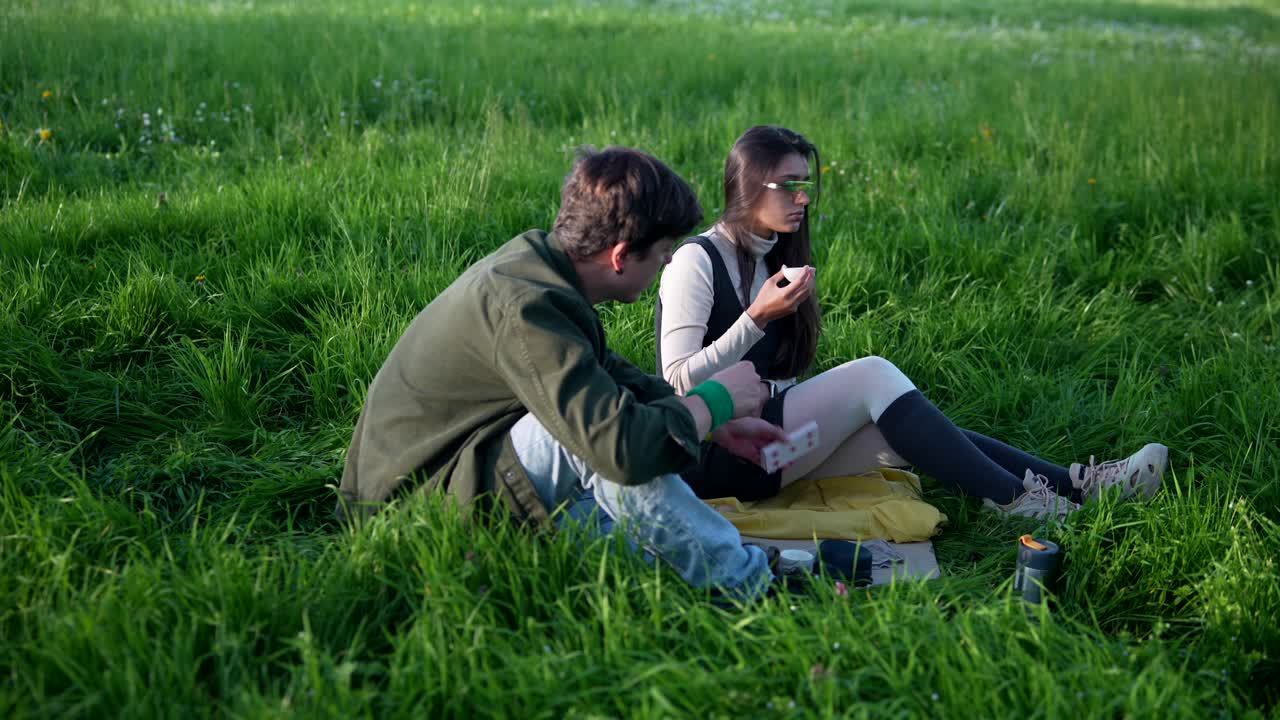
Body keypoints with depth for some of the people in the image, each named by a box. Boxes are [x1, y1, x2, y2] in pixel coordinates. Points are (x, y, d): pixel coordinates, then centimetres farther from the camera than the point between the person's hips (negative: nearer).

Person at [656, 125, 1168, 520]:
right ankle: (1011, 500, -18)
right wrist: (757, 317, -22)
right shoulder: (697, 261, -10)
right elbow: (679, 382, -17)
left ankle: (1073, 485, -16)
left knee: (908, 435, -13)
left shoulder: (772, 258, 17)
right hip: (712, 462, -8)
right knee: (874, 375, -21)